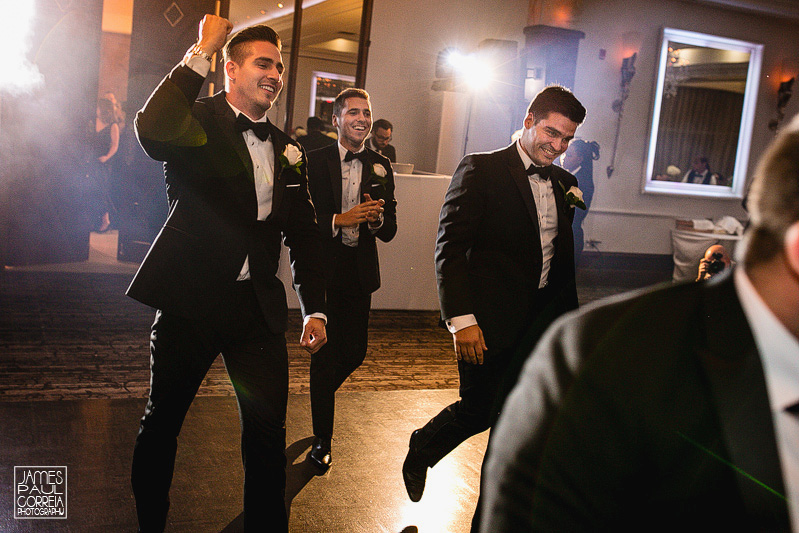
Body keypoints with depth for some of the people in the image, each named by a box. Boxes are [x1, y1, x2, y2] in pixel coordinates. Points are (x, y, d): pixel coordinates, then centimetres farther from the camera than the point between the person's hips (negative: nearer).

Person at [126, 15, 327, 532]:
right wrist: (202, 53, -22)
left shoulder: (288, 150, 11)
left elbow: (304, 233, 16)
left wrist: (315, 308, 10)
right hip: (190, 300, -4)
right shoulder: (199, 122, -5)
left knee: (268, 431, 4)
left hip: (258, 306, 4)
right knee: (163, 421, 13)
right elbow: (153, 132, -30)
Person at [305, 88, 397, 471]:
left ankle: (321, 395, 42)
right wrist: (339, 220, -23)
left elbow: (390, 230, 5)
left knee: (355, 352, 8)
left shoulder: (381, 167, 7)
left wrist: (376, 218, -17)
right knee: (326, 352, 0)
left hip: (359, 271, 4)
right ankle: (322, 440, 16)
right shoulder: (314, 163, -4)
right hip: (323, 268, -4)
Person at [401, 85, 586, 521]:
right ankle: (420, 450, 34)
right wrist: (462, 319, -19)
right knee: (480, 410, 2)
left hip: (542, 323, 6)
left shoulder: (564, 183, 13)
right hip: (491, 321, -5)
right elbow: (450, 249, -12)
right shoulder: (480, 170, -7)